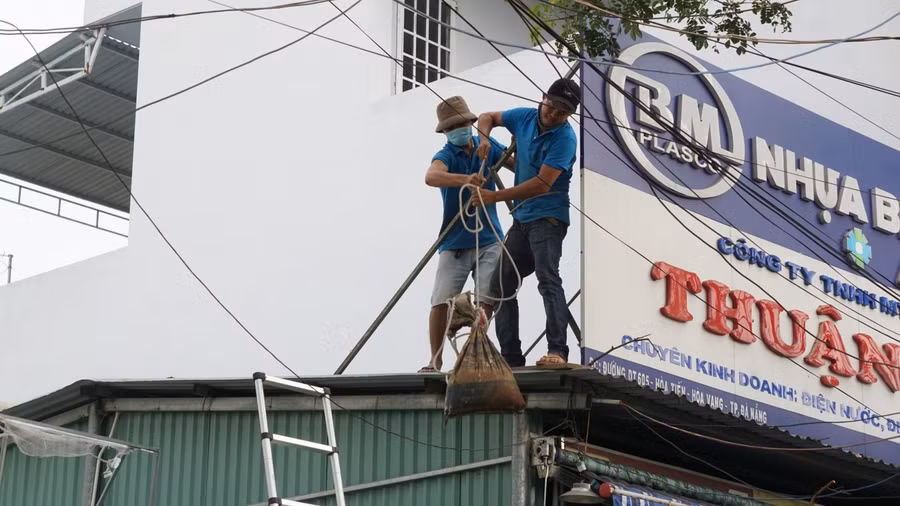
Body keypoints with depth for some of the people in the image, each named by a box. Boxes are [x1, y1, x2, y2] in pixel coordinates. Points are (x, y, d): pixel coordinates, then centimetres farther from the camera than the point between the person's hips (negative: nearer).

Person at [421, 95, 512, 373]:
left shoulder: (487, 145, 8)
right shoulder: (446, 155, -7)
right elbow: (431, 176, -30)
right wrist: (465, 179, -46)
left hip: (488, 239, 3)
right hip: (455, 242, -3)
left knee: (487, 299, -6)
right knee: (442, 301, -9)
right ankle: (436, 360, 3)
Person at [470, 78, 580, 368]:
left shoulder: (565, 137, -17)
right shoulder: (524, 117, 5)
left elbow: (543, 183, -23)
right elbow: (487, 117, 23)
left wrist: (496, 197, -20)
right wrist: (484, 139, -1)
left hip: (547, 217, -8)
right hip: (521, 218, 8)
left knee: (547, 278, -25)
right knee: (501, 284, 8)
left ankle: (558, 351, -34)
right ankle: (511, 357, 11)